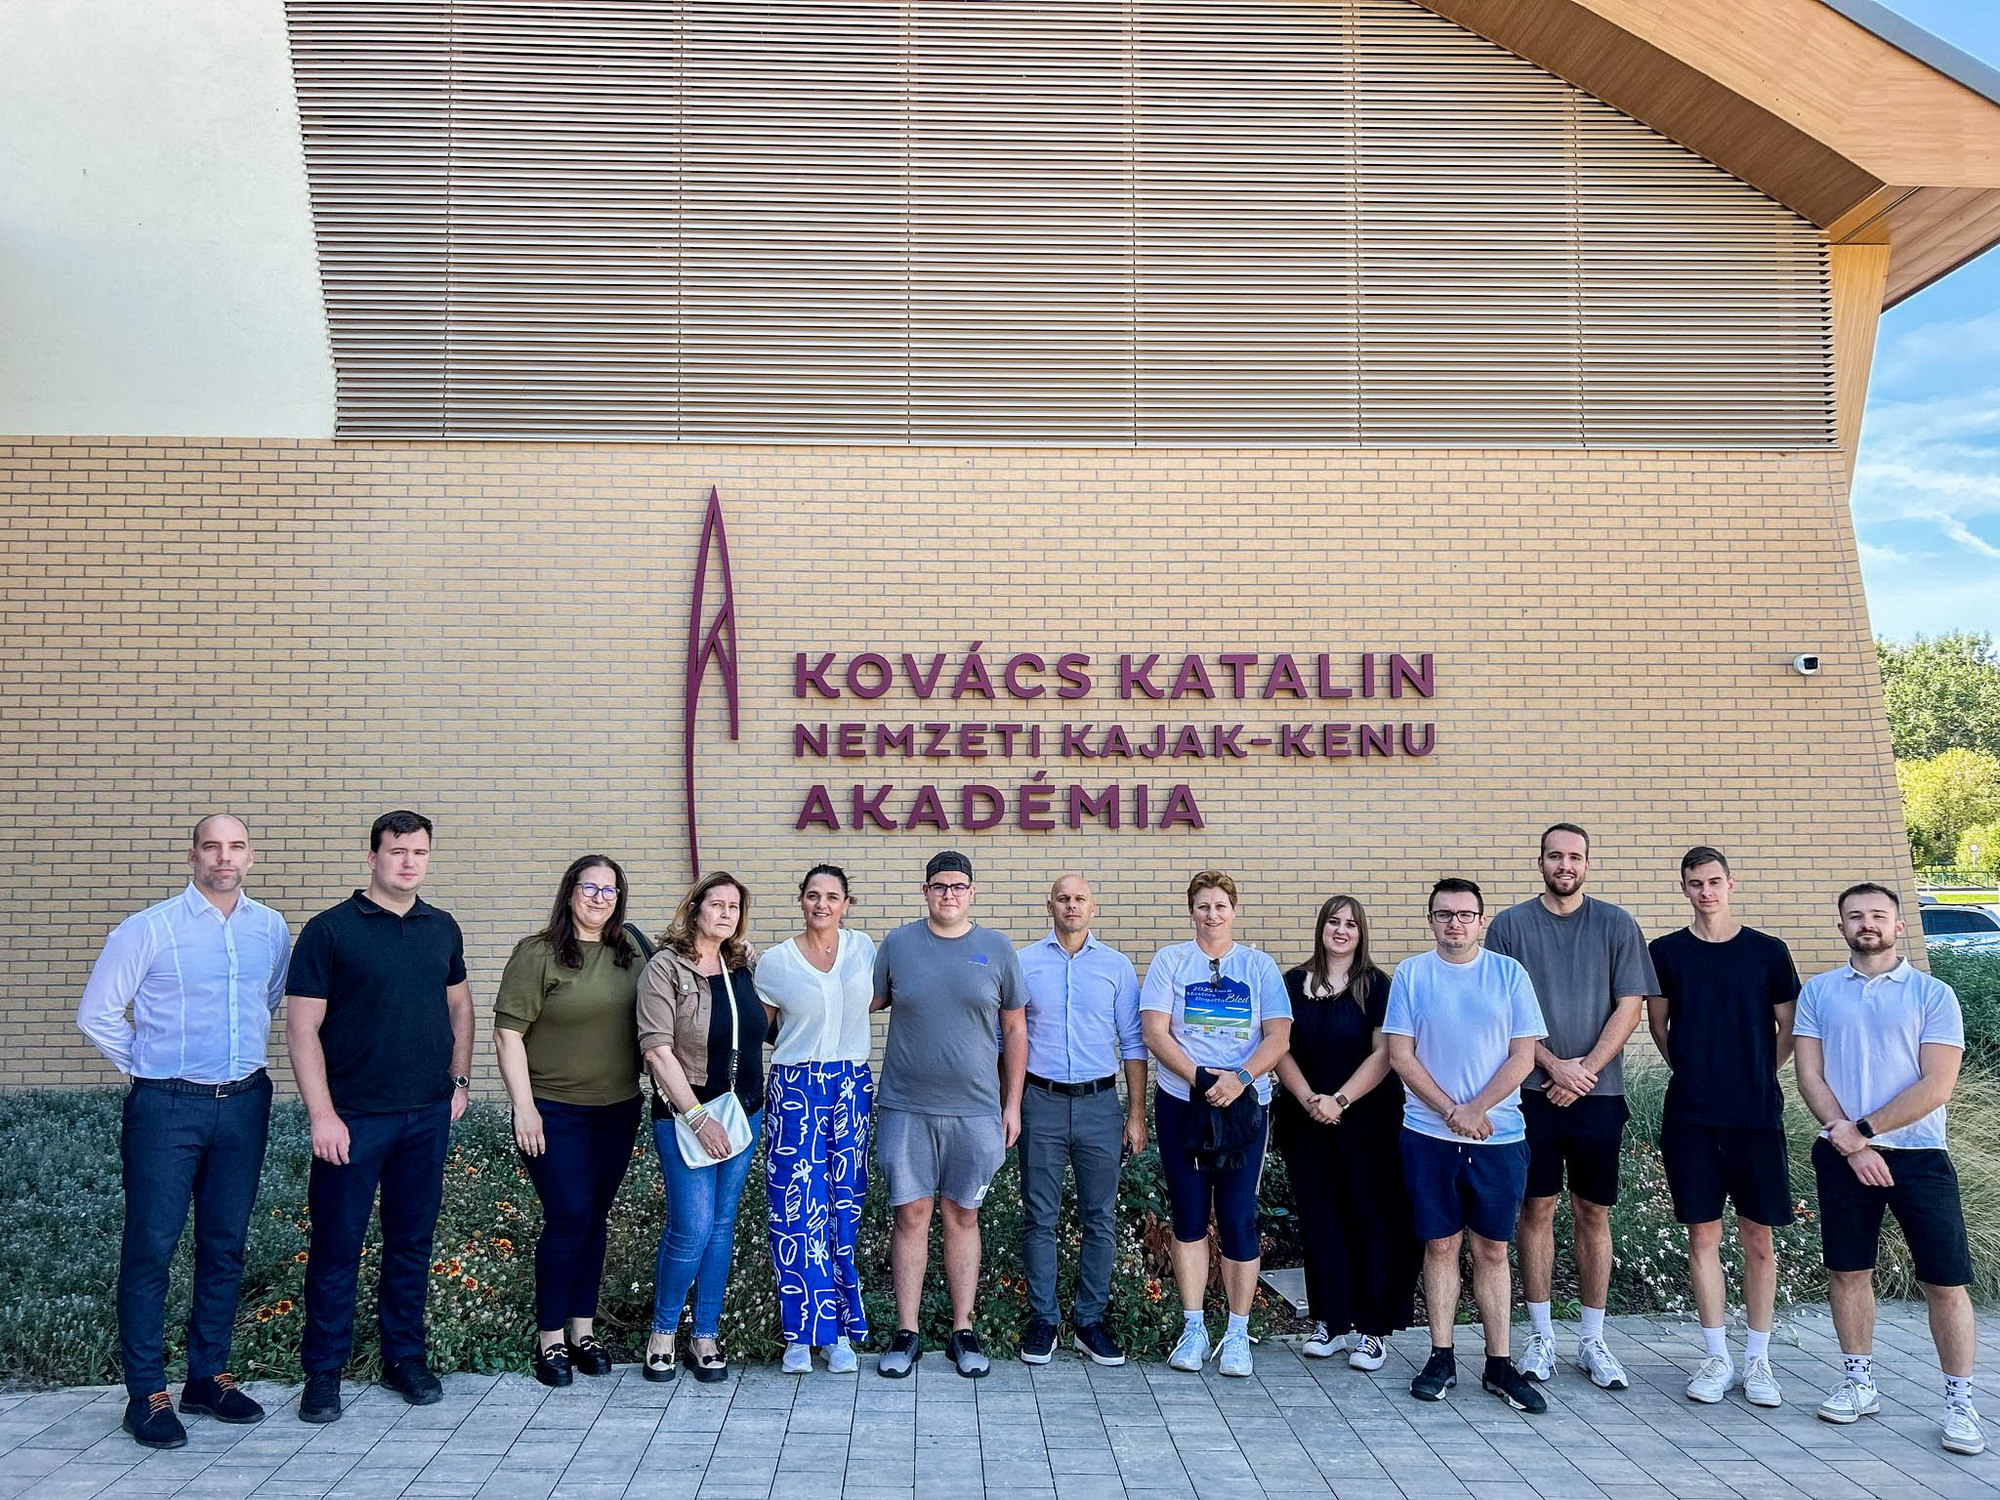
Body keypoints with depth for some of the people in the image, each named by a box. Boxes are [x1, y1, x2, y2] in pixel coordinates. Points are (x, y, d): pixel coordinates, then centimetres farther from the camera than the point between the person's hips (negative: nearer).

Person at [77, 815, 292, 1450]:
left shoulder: (271, 929, 4)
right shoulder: (149, 929, -8)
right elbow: (97, 1014, -2)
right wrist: (146, 1066, 2)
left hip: (244, 1105, 4)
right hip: (167, 1109, -4)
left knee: (225, 1246, 11)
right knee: (151, 1248, -1)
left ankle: (209, 1376, 24)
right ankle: (147, 1394, 9)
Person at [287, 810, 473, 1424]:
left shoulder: (442, 928, 8)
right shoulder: (331, 929, -6)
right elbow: (302, 1028, -8)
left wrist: (459, 1079, 11)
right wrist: (322, 1114, -13)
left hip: (428, 1114, 4)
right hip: (353, 1117, -4)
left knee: (412, 1242, 12)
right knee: (336, 1246, 4)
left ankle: (405, 1357, 25)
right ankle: (323, 1371, 17)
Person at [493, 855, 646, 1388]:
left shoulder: (630, 953, 8)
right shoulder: (538, 954, -9)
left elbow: (652, 1020, 21)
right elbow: (508, 1033, -10)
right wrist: (524, 1108, -14)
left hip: (618, 1109, 5)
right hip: (556, 1111, -5)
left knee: (595, 1218, 12)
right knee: (568, 1219, -4)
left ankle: (584, 1330, 23)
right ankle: (551, 1339, 11)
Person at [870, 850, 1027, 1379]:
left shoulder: (996, 949, 3)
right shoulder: (897, 944, 3)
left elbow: (1015, 1030, 8)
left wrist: (1012, 1104, 6)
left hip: (975, 1109, 0)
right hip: (906, 1107, 0)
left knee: (963, 1216, 8)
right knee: (911, 1214, 4)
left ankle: (963, 1331, 19)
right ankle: (906, 1333, 14)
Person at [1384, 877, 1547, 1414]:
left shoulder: (1509, 973, 2)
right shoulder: (1411, 974, 1)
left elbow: (1523, 1055, -1)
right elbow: (1400, 1055, -2)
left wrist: (1477, 1109, -11)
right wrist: (1452, 1111, -10)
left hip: (1499, 1134, 0)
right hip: (1428, 1134, 0)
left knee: (1492, 1250, 6)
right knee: (1440, 1245, 7)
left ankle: (1498, 1365, 14)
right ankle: (1441, 1358, 16)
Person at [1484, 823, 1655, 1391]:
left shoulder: (1615, 924, 4)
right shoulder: (1510, 925, 2)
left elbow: (1630, 1007, 0)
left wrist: (1586, 1069, -9)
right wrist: (1554, 1066, -9)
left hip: (1598, 1094, 1)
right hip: (1533, 1091, 0)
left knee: (1593, 1214, 7)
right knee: (1537, 1209, 3)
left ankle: (1593, 1341, 16)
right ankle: (1541, 1337, 13)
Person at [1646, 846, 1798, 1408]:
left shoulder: (1767, 951, 2)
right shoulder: (1667, 952, 3)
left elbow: (1789, 1027, 9)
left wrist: (1758, 1077, 5)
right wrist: (1694, 1072, 10)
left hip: (1756, 1114, 0)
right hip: (1690, 1115, 1)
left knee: (1757, 1239, 5)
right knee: (1703, 1236, 5)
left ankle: (1757, 1360, 17)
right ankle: (1717, 1358, 15)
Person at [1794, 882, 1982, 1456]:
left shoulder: (1933, 994, -1)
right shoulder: (1818, 991, 6)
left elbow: (1937, 1087, -9)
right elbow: (1809, 1077, 1)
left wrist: (1863, 1128, -12)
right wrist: (1850, 1142, -10)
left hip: (1919, 1155, -2)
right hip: (1843, 1156, 2)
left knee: (1946, 1280, -1)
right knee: (1848, 1271, 9)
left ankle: (1960, 1402, 11)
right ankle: (1858, 1382, 23)